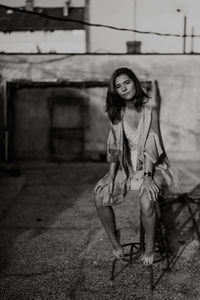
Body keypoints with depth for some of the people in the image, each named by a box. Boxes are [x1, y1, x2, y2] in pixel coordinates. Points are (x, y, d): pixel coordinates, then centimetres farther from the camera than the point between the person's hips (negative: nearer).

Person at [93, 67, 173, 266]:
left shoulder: (149, 108, -13)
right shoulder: (117, 113, 0)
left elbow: (150, 145, -18)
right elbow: (114, 146, 2)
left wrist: (147, 176, -25)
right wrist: (111, 175, -8)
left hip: (152, 166, -4)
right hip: (127, 166, 5)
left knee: (146, 200, -32)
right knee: (100, 196, -17)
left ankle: (150, 248, -9)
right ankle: (114, 241, 5)